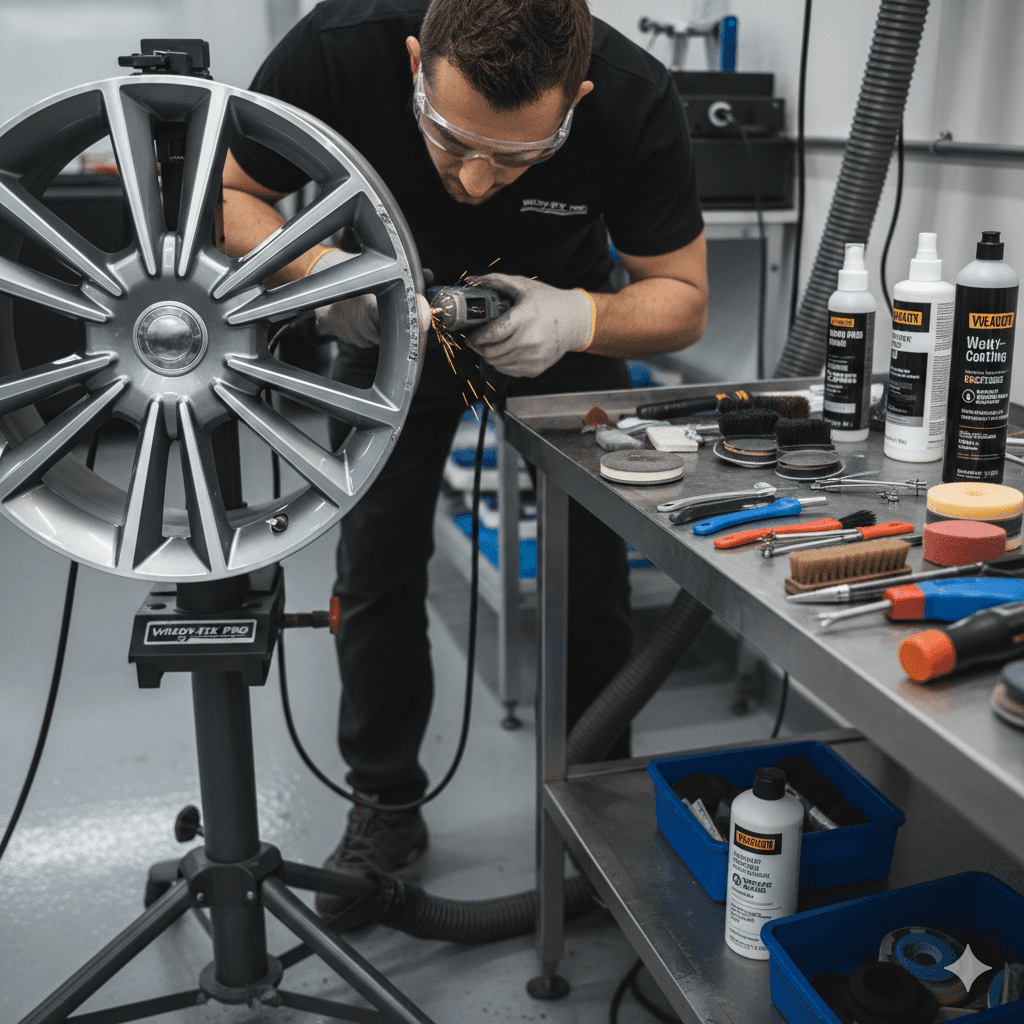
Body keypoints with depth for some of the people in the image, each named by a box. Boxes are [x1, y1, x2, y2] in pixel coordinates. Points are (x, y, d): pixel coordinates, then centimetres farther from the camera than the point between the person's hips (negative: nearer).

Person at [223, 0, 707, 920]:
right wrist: (324, 271, -39)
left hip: (564, 319, 0)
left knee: (590, 570, -5)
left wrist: (577, 320, -41)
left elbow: (682, 298, -20)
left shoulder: (636, 103, -33)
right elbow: (225, 196, -19)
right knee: (377, 567, -1)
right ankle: (387, 807, 19)